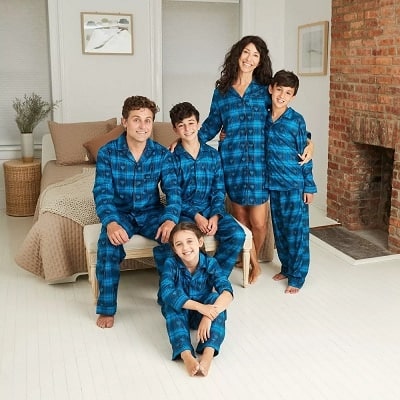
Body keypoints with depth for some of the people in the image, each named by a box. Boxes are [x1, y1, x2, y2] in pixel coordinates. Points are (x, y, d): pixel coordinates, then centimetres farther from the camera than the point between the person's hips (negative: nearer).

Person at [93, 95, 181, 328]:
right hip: (121, 213, -1)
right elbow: (102, 193, -18)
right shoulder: (107, 152, -12)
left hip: (152, 212, 2)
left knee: (173, 235, -28)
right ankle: (107, 308, -17)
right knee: (109, 240, -33)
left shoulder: (162, 154, -7)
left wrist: (170, 219, -35)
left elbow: (173, 190, -13)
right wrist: (111, 222, -39)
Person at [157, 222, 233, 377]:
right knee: (173, 301, -33)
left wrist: (209, 316, -47)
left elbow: (227, 292, -30)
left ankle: (208, 353, -44)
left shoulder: (210, 263, -17)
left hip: (204, 312, 0)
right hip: (178, 314, 0)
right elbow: (166, 292, -35)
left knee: (216, 299, -30)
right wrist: (200, 307, -45)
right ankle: (185, 354, -47)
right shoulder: (171, 264, -18)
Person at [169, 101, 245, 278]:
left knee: (237, 235, -23)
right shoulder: (172, 157, -1)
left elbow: (219, 190, 5)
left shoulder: (213, 155, 7)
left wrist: (215, 216, -12)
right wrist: (196, 216, -18)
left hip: (211, 209, 3)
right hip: (184, 212, -3)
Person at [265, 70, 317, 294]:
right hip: (273, 183, 5)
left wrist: (309, 187, -7)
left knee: (296, 231, 2)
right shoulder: (264, 118, 3)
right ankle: (286, 268, 32)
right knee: (279, 229, 15)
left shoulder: (297, 120, -10)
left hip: (294, 185, -5)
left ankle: (297, 277, 13)